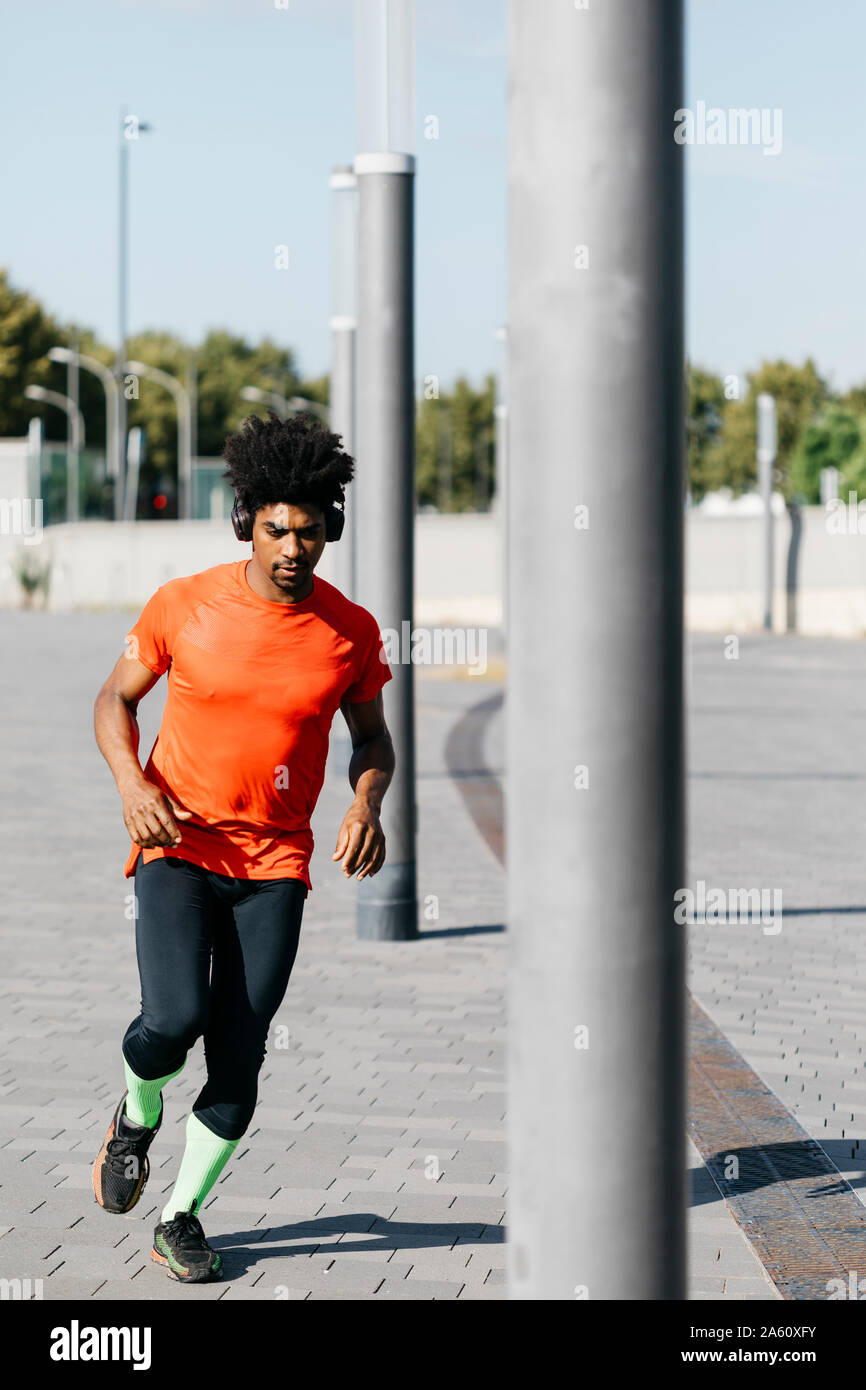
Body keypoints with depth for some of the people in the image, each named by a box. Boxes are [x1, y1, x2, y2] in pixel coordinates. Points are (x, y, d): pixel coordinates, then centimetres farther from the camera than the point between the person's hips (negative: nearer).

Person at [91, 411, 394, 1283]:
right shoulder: (184, 606, -6)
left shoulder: (351, 632, -2)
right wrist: (132, 784, -13)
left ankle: (181, 1218, 19)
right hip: (177, 844, -2)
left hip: (276, 862, 2)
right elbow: (116, 698, 5)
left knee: (239, 1057, -2)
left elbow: (371, 736, 13)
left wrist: (367, 801, -8)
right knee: (174, 1017, -22)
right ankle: (138, 1115, 14)